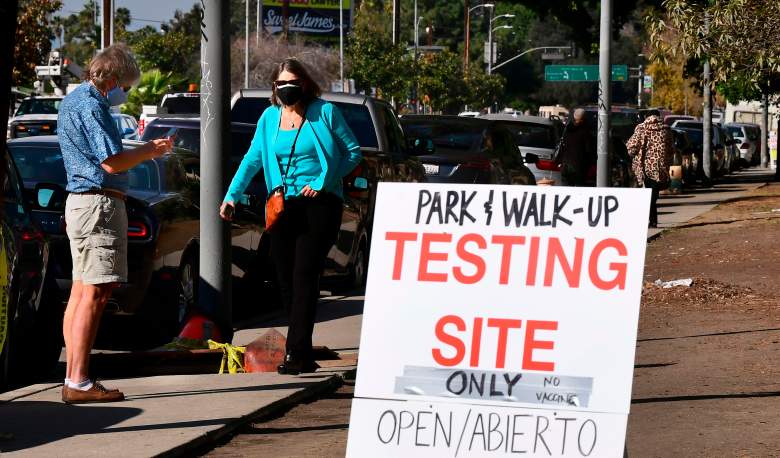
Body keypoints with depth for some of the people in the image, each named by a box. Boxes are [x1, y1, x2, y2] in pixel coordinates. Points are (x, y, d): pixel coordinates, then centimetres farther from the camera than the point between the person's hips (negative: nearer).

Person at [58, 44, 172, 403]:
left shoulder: (74, 100, 18)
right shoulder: (90, 107, -15)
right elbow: (111, 162, -20)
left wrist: (144, 151, 17)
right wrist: (148, 152, -5)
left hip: (80, 201, 11)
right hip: (99, 202, -11)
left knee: (80, 292, 11)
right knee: (94, 294, -11)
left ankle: (73, 379, 13)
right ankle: (79, 383, -14)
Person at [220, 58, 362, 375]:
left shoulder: (324, 112, 0)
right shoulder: (270, 117, 12)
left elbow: (353, 152, 1)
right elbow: (253, 159, 14)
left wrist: (323, 182, -9)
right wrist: (232, 195, 4)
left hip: (318, 205, -5)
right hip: (282, 206, 5)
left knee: (304, 276, -13)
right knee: (286, 280, 4)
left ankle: (295, 354, -17)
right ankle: (303, 356, 12)